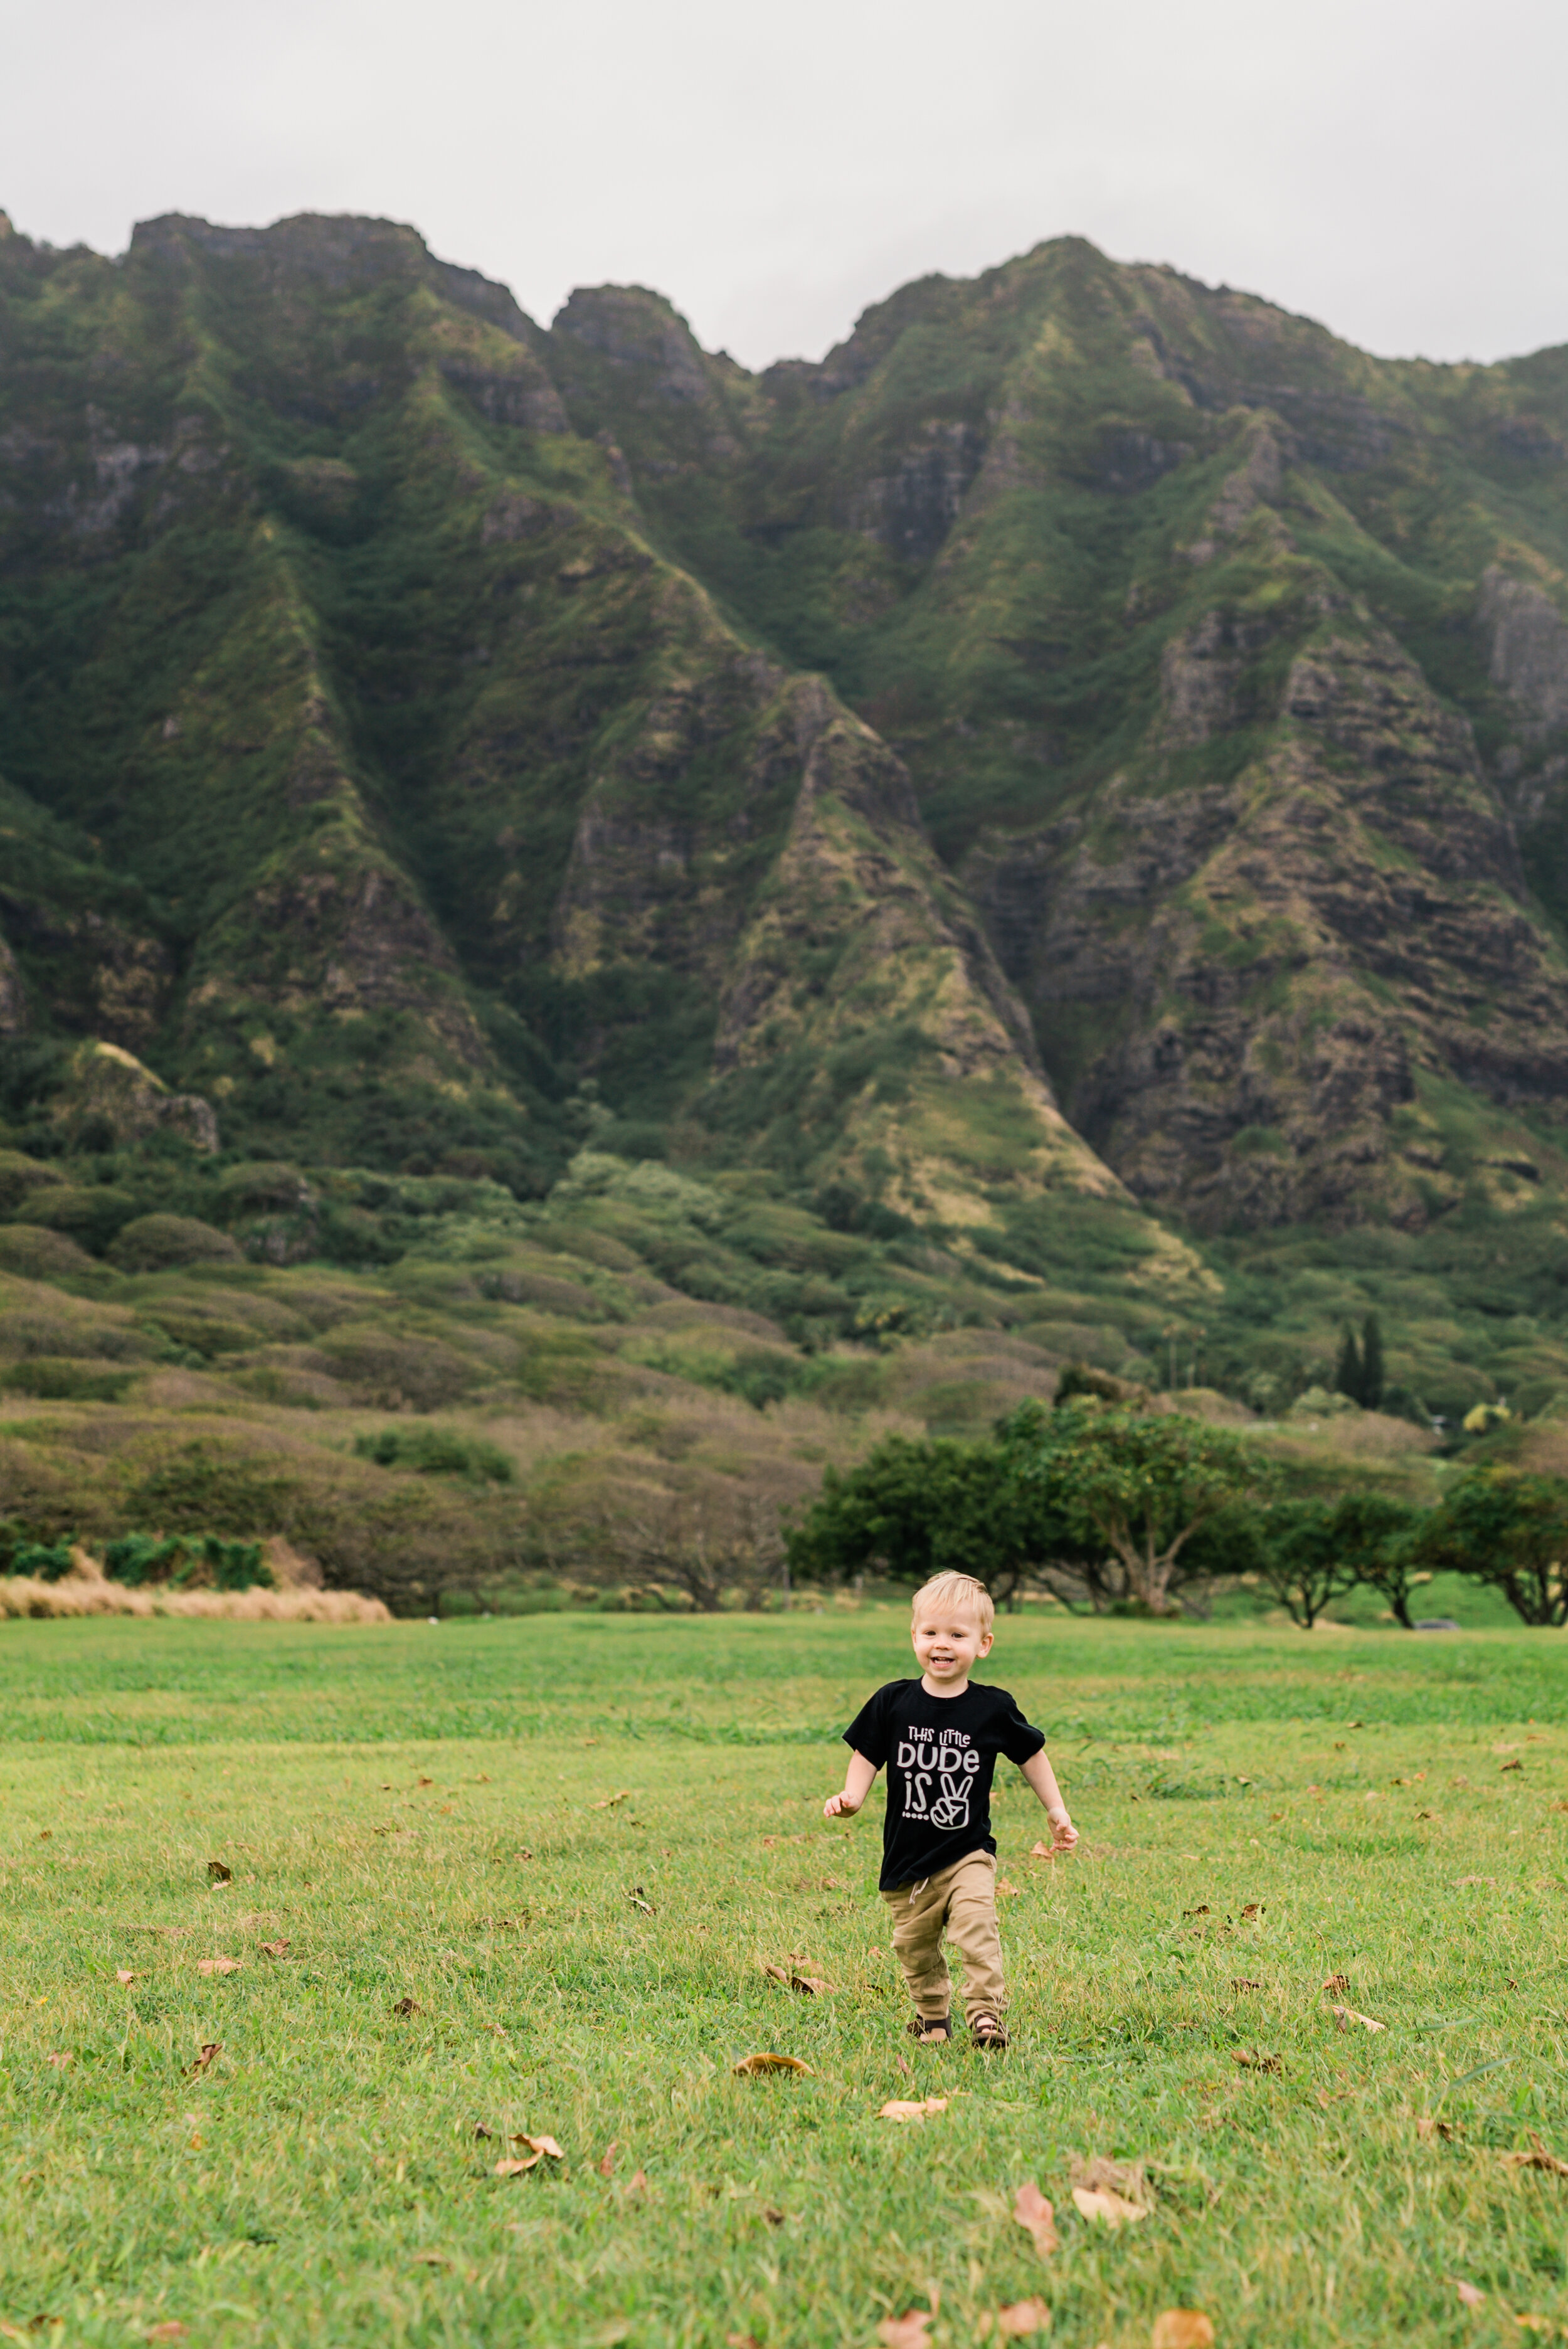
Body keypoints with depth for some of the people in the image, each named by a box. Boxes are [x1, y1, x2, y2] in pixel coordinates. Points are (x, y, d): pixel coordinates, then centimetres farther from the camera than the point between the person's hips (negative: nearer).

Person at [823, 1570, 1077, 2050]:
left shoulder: (993, 1708, -5)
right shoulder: (894, 1703, -4)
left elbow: (1031, 1754, 10)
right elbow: (867, 1755, 4)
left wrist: (1057, 1811, 11)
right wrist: (850, 1799, -13)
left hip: (967, 1853, -2)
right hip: (907, 1858, 2)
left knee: (976, 1927, -23)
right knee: (914, 1944, 12)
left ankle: (986, 2011, -17)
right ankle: (932, 2015, 33)